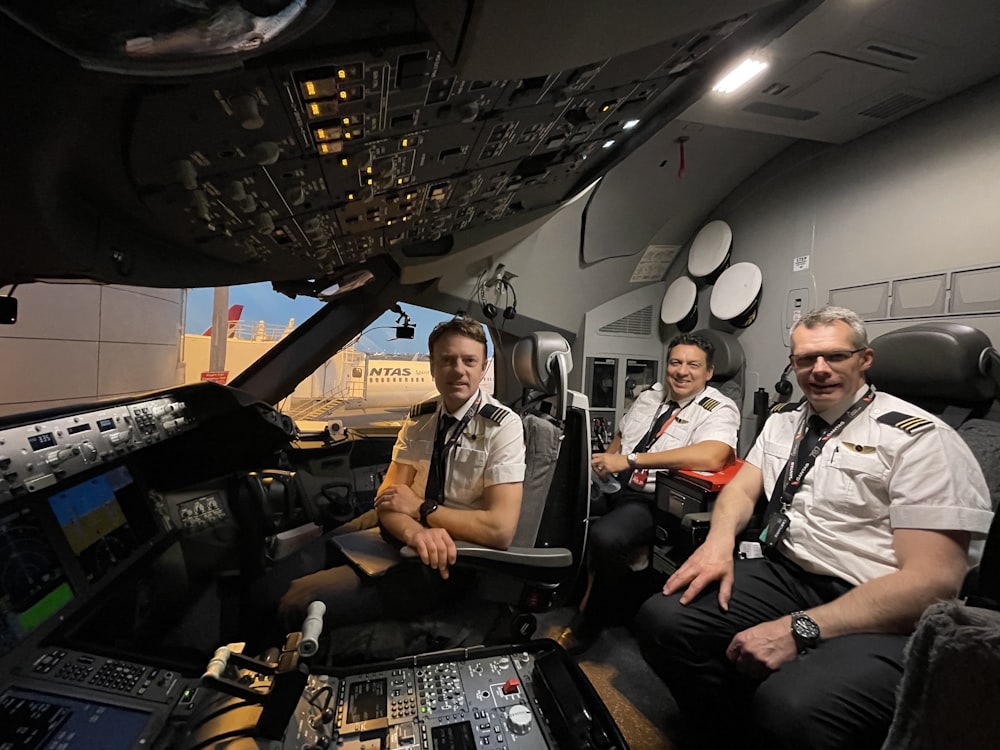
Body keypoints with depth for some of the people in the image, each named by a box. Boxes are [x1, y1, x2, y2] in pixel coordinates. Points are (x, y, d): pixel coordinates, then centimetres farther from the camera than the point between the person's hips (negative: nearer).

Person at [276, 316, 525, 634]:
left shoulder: (503, 426, -15)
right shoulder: (419, 418, 2)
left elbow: (501, 530, -22)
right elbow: (389, 496, -3)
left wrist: (419, 507, -15)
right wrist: (415, 531, -26)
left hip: (455, 560, -5)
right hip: (406, 540, 6)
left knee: (300, 604, -18)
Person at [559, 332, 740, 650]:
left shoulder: (719, 409, -9)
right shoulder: (649, 395, 12)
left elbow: (712, 457, -30)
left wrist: (630, 460, -28)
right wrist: (604, 463, 1)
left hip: (656, 501, -7)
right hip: (615, 487, 8)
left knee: (604, 537, -33)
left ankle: (587, 626, -4)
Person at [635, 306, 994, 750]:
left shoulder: (919, 439, -8)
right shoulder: (782, 424, 13)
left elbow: (933, 581, -15)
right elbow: (742, 488, 12)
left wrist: (799, 629, -23)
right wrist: (719, 541, -13)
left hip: (883, 617, -5)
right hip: (783, 574, 6)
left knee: (790, 710, -36)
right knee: (662, 620, -17)